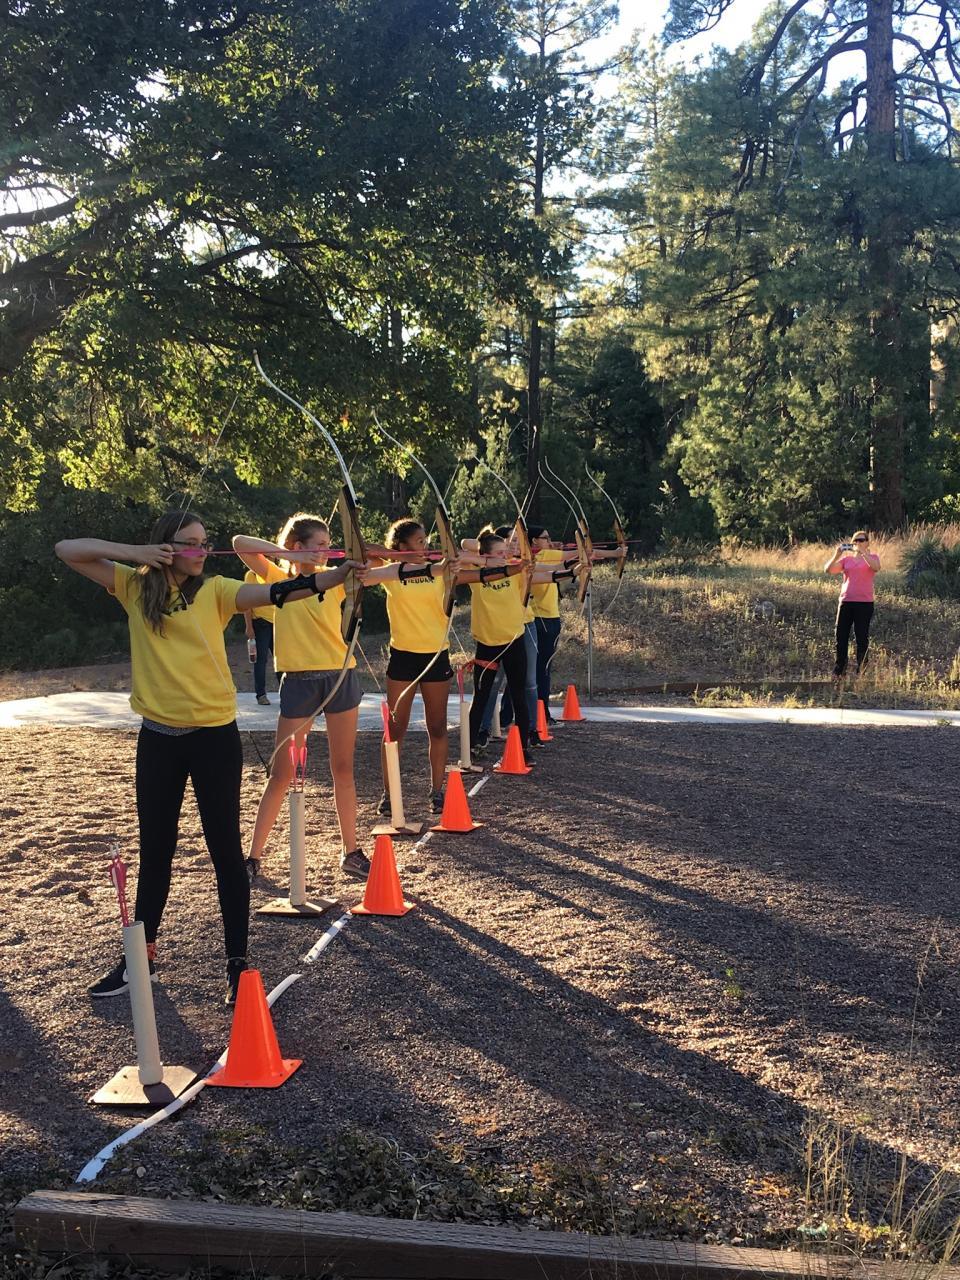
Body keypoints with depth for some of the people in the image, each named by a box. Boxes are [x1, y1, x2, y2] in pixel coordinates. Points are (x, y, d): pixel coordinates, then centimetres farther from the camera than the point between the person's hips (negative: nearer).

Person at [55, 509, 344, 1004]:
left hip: (213, 736, -2)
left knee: (225, 850, 2)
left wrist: (339, 575, -35)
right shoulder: (135, 587, 2)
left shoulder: (214, 590, -4)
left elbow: (274, 593, -19)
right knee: (154, 849, 15)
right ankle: (142, 954, 31)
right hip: (158, 737, 3)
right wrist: (135, 552, -13)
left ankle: (238, 962, 12)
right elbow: (66, 549, -1)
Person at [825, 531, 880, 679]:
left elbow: (876, 567, -20)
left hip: (864, 603, -3)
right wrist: (837, 554, -13)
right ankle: (839, 672, 11)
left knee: (862, 638, -1)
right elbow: (827, 570, 0)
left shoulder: (871, 557, 4)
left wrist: (862, 552, -23)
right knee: (841, 638, 3)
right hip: (846, 602, 3)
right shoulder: (846, 559, 12)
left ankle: (861, 673, 6)